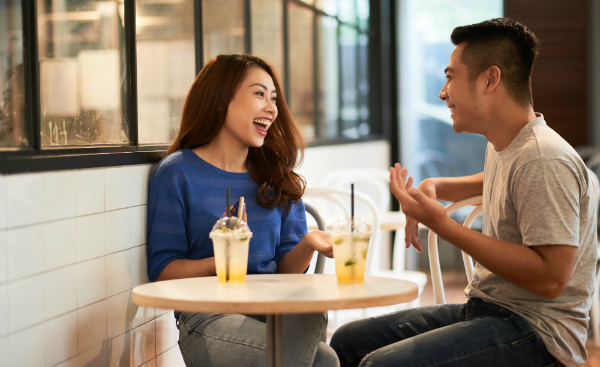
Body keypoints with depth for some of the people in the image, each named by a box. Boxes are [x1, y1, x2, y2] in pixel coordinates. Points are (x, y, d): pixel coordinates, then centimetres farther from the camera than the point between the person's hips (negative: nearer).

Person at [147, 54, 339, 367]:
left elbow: (286, 269, 14)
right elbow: (162, 271, -1)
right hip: (208, 318, -4)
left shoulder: (278, 178, 17)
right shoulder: (177, 173, 2)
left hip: (276, 311, 4)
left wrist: (307, 245, -9)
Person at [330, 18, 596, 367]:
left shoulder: (543, 160, -19)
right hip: (484, 309, 9)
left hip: (537, 331, -9)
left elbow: (550, 278, -26)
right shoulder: (501, 147, 13)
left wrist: (443, 225, -24)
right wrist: (435, 187, 19)